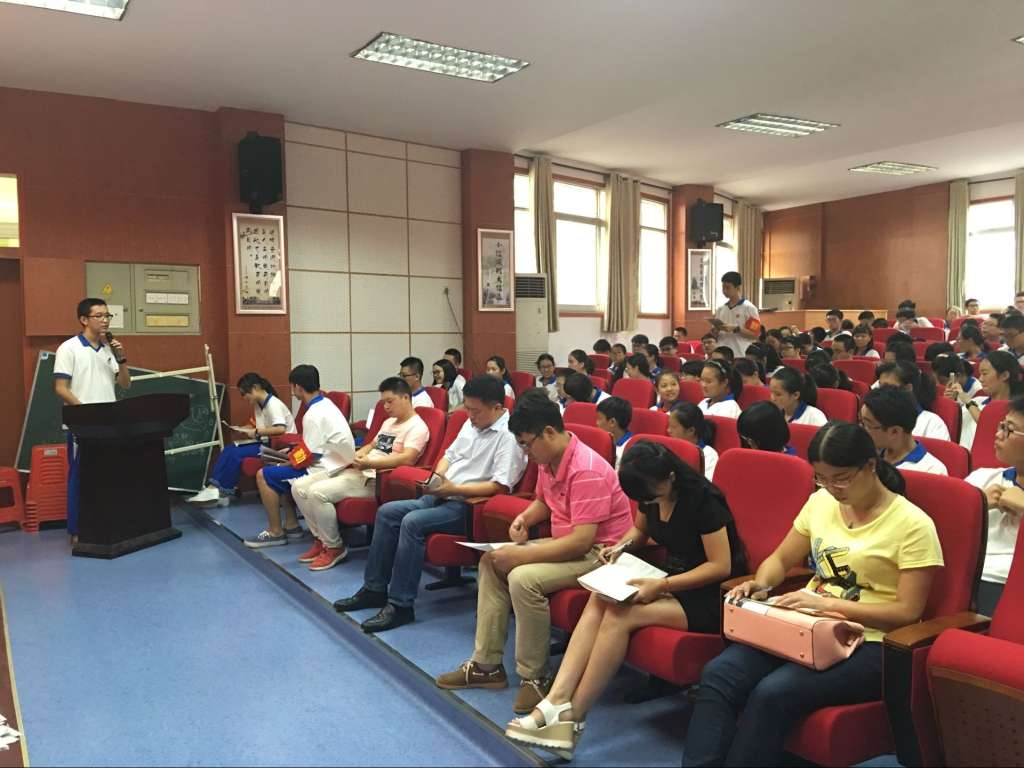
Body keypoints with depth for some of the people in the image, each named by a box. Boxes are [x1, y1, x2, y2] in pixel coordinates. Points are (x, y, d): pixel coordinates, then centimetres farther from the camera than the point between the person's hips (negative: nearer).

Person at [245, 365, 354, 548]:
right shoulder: (326, 404, 9)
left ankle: (275, 532, 3)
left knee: (264, 476, -5)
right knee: (279, 473, 22)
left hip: (326, 472, -10)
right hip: (337, 466, 10)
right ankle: (291, 526, 21)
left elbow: (311, 457, -19)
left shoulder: (313, 415, -20)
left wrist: (288, 462, -2)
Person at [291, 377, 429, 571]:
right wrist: (358, 455, 5)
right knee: (299, 487, -1)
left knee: (317, 492, -26)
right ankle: (321, 539, 10)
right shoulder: (389, 422, 23)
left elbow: (407, 459, -23)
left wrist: (370, 463, -29)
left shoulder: (417, 426, -8)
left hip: (374, 479, -10)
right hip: (357, 471, 10)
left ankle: (334, 547, -7)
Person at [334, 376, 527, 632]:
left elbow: (500, 486, -22)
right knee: (386, 512, 1)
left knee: (412, 522, -27)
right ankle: (374, 589, 9)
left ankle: (400, 605, -18)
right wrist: (437, 478, 2)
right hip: (443, 496, 10)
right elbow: (449, 454, 22)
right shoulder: (472, 423, 13)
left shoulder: (509, 436, -15)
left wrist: (453, 488, -22)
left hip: (470, 506, -10)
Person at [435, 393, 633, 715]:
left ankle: (535, 677, -11)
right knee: (490, 561, 6)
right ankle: (487, 664, 9)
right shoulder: (548, 459, 2)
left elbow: (582, 540, -31)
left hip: (598, 552, -10)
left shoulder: (586, 470, -27)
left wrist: (522, 555, -26)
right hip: (567, 543, 10)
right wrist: (525, 517, 0)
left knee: (523, 578, -30)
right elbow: (543, 501, 23)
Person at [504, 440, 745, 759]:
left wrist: (663, 585, -25)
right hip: (672, 581, 8)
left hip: (708, 596, -7)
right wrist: (622, 546, -1)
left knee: (621, 614, -27)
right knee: (599, 601, -19)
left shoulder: (702, 499, -21)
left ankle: (572, 717, -17)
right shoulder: (651, 495, 1)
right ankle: (556, 701, -27)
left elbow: (721, 566, -20)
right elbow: (640, 529, 21)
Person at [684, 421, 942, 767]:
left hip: (867, 644, -5)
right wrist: (760, 584, -7)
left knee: (772, 693, -31)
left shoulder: (912, 524, -9)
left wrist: (828, 603, -21)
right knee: (717, 674, -21)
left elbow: (907, 611, -12)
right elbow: (780, 560, 16)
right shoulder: (820, 502, 7)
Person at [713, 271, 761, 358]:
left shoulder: (749, 308, -3)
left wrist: (735, 329, -19)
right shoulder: (721, 309, 14)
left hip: (741, 356, -5)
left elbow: (755, 334, -9)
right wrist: (716, 328, -5)